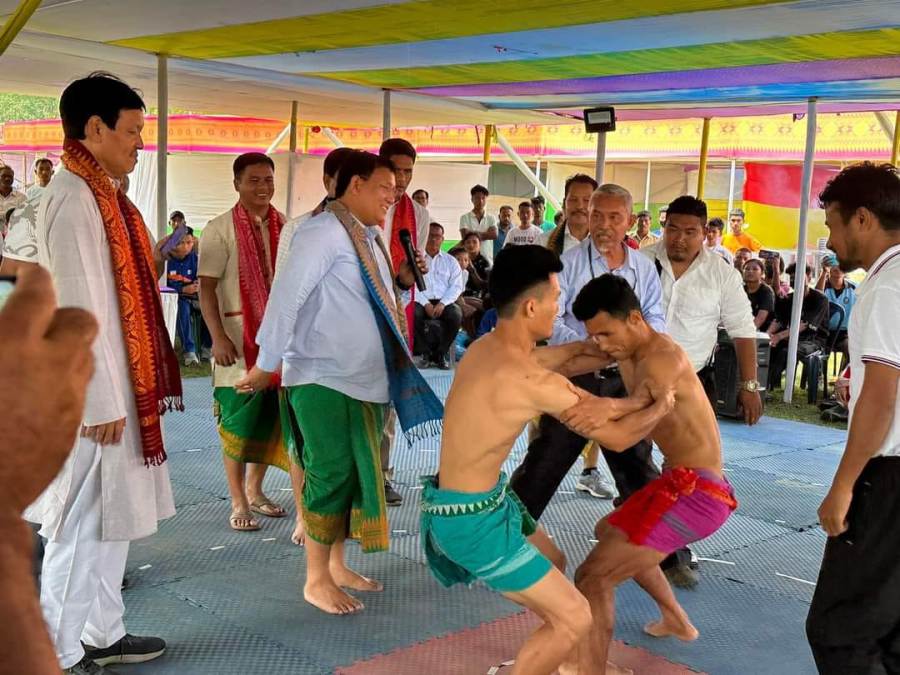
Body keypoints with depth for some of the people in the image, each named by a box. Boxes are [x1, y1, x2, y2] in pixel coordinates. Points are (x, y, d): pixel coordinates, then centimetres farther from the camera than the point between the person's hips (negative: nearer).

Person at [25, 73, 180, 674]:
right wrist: (101, 401, -20)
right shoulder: (73, 198, -17)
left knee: (110, 518, 17)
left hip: (118, 388, 10)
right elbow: (77, 308, -21)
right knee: (82, 524, 0)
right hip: (94, 395, -10)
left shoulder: (99, 195, 13)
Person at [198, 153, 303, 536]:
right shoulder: (220, 229, -6)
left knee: (271, 419, 9)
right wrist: (218, 337, -18)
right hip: (240, 339, -4)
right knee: (239, 422, 3)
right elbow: (207, 287, -10)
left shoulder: (285, 227, 8)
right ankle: (238, 504, 15)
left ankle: (254, 490, 28)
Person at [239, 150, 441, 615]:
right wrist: (267, 364, -16)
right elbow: (287, 295, -17)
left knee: (358, 474, 14)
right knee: (332, 476, -4)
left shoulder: (368, 237, 14)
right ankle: (316, 579, 9)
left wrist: (399, 281, 1)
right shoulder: (325, 231, -14)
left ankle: (336, 565, 27)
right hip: (324, 379, -9)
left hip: (365, 379, 9)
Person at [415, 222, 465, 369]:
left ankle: (440, 353, -14)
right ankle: (426, 353, -16)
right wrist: (425, 304, -15)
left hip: (443, 302, 1)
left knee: (456, 315, -30)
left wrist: (442, 303, -11)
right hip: (421, 301, -1)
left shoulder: (450, 261, 17)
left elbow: (456, 287, 6)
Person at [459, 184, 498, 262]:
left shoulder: (491, 218, 11)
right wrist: (486, 234, -2)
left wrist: (473, 233, -8)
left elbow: (494, 235, -6)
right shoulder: (465, 217, 3)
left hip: (488, 259, 3)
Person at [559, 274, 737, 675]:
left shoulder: (663, 357, -23)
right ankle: (677, 621, 44)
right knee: (610, 534, 33)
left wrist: (608, 407, -64)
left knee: (593, 577, -17)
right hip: (682, 482, 11)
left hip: (695, 491, -11)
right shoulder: (626, 348, 8)